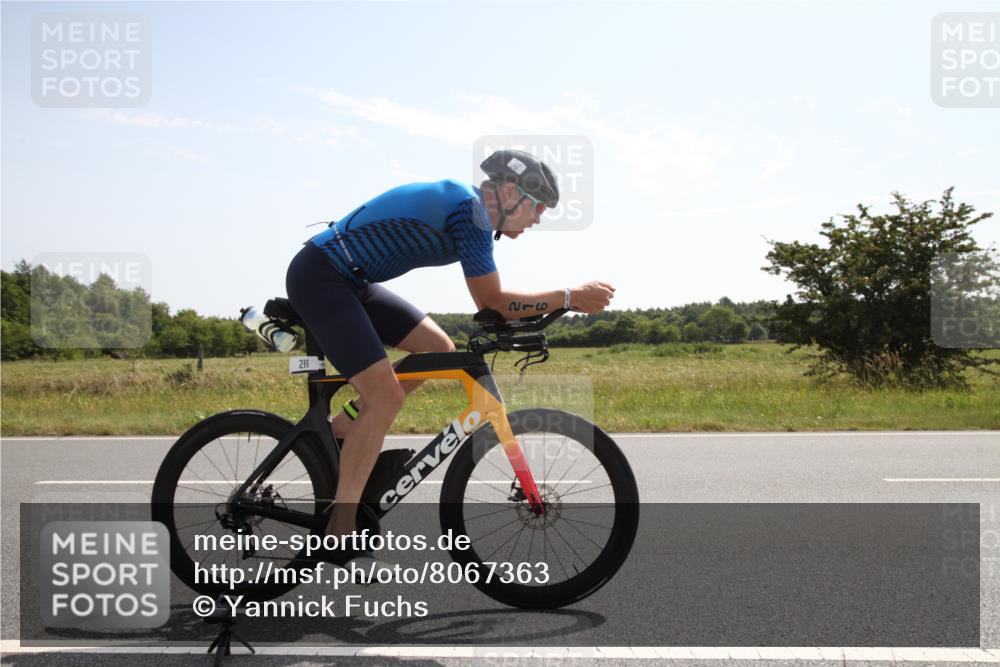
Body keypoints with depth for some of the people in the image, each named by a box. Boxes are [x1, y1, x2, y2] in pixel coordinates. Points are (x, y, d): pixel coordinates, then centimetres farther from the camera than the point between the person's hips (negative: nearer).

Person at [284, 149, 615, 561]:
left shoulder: (463, 204, 12)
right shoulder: (471, 211, -17)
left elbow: (489, 301, 17)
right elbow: (493, 303, -15)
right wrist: (569, 296, -9)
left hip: (348, 280, 10)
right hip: (318, 277, -10)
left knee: (438, 349, 10)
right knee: (386, 397, -15)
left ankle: (341, 430, 14)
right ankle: (339, 534, -8)